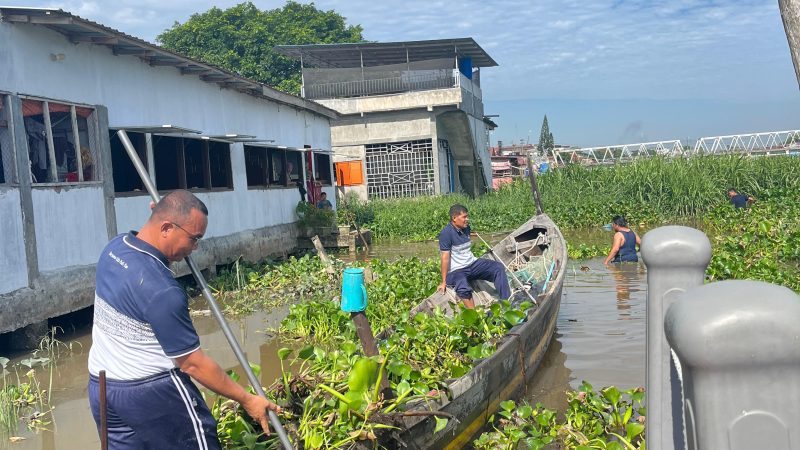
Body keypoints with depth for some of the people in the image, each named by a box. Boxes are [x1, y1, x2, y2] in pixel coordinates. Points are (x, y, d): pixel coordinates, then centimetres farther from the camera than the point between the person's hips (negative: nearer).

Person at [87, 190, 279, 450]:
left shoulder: (114, 247, -3)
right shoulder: (162, 290, -27)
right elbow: (192, 363, -22)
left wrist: (157, 214, 13)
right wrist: (247, 400, -14)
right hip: (152, 393, -8)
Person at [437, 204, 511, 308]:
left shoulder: (466, 228, 4)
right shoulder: (446, 233, -19)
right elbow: (445, 258, -19)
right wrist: (444, 282, -17)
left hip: (472, 264, 8)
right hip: (456, 270, -8)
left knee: (498, 268, -8)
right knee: (464, 289, -38)